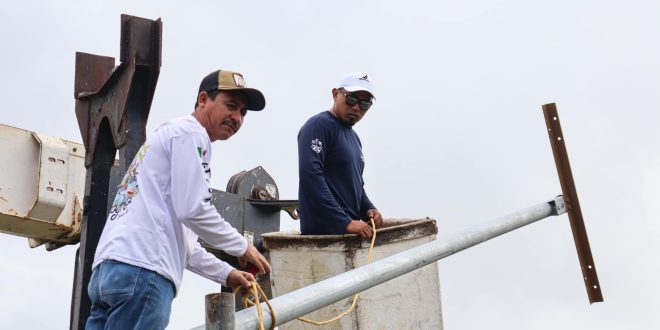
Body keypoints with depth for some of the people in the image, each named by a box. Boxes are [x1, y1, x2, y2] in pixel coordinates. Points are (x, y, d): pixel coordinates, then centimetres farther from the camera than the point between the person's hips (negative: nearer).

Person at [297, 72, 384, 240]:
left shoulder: (353, 137, 21)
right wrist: (345, 222, -22)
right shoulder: (319, 125, -7)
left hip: (351, 233, 9)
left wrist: (368, 209, 7)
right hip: (324, 234, -9)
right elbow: (310, 176, -19)